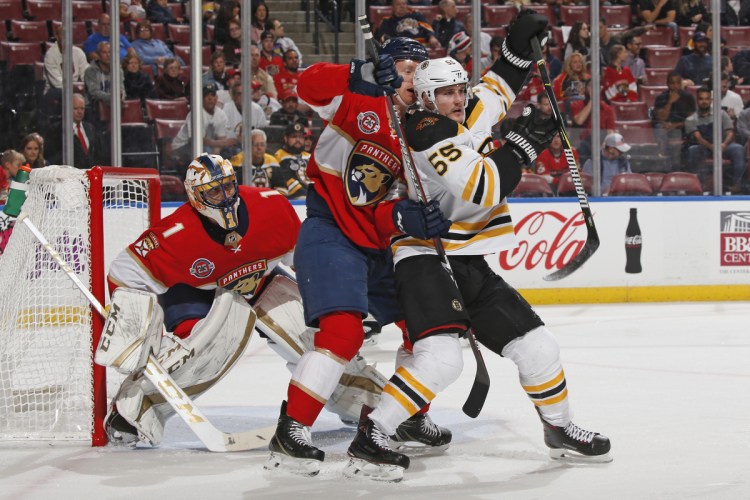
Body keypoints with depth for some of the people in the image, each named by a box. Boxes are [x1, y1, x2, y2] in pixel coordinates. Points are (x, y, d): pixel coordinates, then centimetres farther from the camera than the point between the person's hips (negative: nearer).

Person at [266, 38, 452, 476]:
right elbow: (309, 85, -28)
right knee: (344, 331, -24)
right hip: (330, 235, -8)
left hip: (376, 244, 8)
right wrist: (365, 76, -40)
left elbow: (390, 206, 2)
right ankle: (291, 432, -19)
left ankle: (411, 416, 35)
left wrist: (408, 218, -21)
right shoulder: (362, 103, -9)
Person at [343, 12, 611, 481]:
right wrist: (523, 144, -15)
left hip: (469, 263, 9)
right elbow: (485, 189, -24)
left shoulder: (470, 115, 7)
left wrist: (520, 47, 13)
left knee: (536, 345, 9)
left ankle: (560, 428, 30)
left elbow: (498, 89, 29)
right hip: (425, 257, -9)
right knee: (442, 357, -28)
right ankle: (369, 439, -23)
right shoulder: (430, 133, -17)